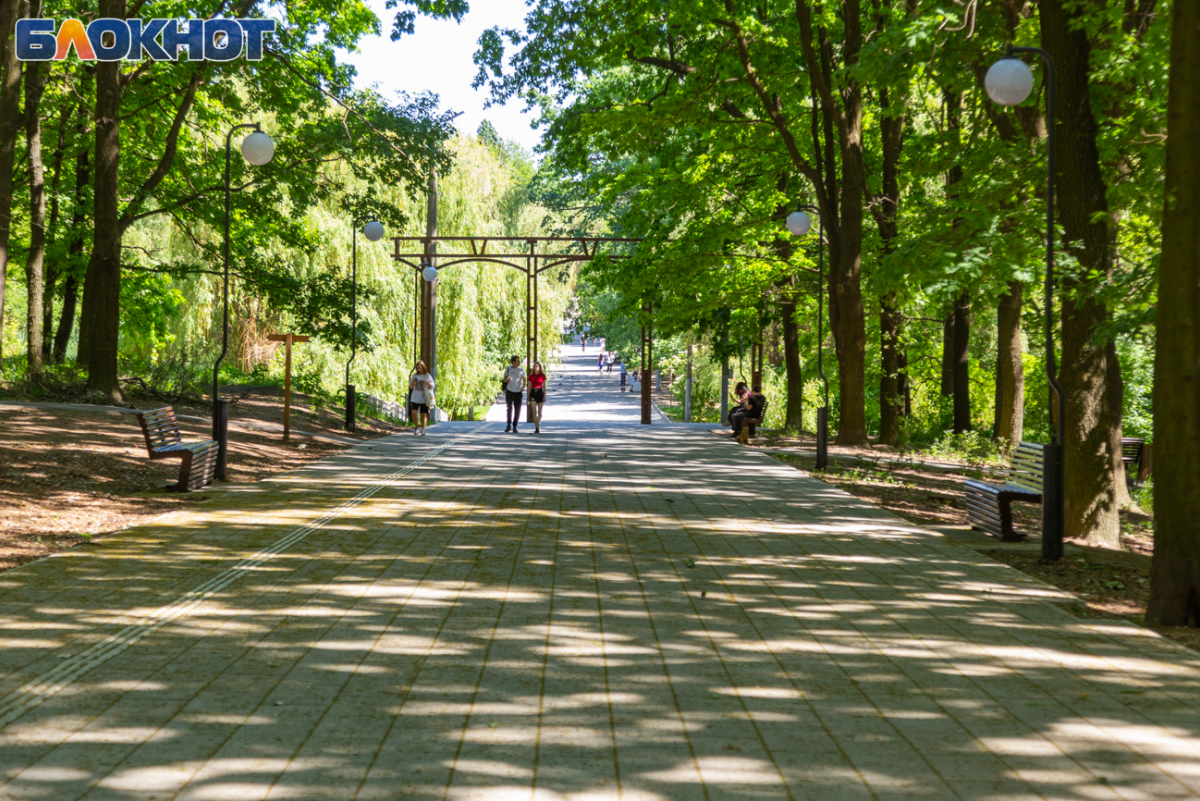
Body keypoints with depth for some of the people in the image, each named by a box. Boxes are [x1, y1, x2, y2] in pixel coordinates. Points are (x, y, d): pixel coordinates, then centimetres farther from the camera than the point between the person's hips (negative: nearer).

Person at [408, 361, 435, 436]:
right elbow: (410, 386, 10)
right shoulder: (415, 375, 9)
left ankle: (423, 430, 8)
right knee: (414, 413, -12)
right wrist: (413, 381, -11)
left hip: (424, 398, -1)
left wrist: (426, 383, -18)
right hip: (415, 398, 1)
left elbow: (432, 386, 0)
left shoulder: (427, 376, 3)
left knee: (424, 414, 0)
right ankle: (416, 427, 7)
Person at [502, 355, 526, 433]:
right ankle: (508, 425, 3)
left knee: (517, 410, 1)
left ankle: (514, 427, 10)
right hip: (509, 391, -1)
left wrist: (523, 387, -16)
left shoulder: (521, 370, 4)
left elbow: (524, 380, 3)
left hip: (518, 392, 1)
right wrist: (506, 379, -14)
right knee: (509, 408, -10)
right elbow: (504, 380, 10)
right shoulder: (508, 369, 4)